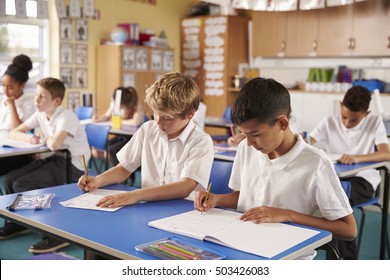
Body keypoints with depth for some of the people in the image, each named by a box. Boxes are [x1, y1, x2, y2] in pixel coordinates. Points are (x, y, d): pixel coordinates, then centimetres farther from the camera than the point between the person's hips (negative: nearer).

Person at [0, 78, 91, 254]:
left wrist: (47, 139, -11)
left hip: (72, 166, -8)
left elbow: (54, 144, -35)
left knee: (22, 184, -19)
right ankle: (18, 221, 22)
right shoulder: (40, 115, 6)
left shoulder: (66, 117, -19)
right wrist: (28, 138, -10)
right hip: (55, 159, 8)